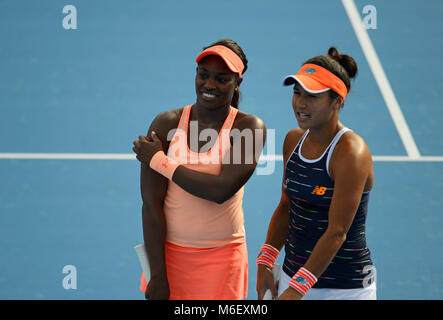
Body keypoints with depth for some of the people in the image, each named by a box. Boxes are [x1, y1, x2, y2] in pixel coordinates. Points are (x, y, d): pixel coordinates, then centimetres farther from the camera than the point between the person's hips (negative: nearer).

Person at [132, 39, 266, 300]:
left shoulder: (249, 127, -7)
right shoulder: (167, 124, -3)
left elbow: (222, 190, -20)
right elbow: (151, 203, -7)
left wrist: (160, 161, -11)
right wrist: (157, 276, -11)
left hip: (220, 257, -1)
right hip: (168, 252, 1)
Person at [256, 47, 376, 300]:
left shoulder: (351, 153, -18)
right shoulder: (294, 140, 3)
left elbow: (337, 232, -20)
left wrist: (296, 289, -21)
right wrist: (265, 263, 4)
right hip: (294, 274, 6)